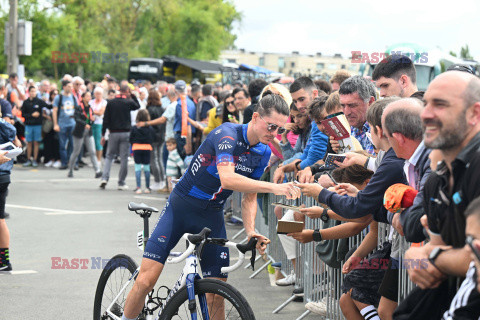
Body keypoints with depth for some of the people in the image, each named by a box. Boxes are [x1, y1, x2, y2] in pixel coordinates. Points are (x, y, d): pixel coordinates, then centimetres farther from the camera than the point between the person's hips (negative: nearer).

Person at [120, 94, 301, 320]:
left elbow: (249, 197, 7)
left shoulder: (263, 153, 2)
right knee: (145, 281, -12)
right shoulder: (227, 134, -21)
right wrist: (273, 187, -42)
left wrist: (251, 231, -11)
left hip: (212, 216, 6)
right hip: (180, 208, -6)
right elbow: (227, 178, -36)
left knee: (217, 296, -2)